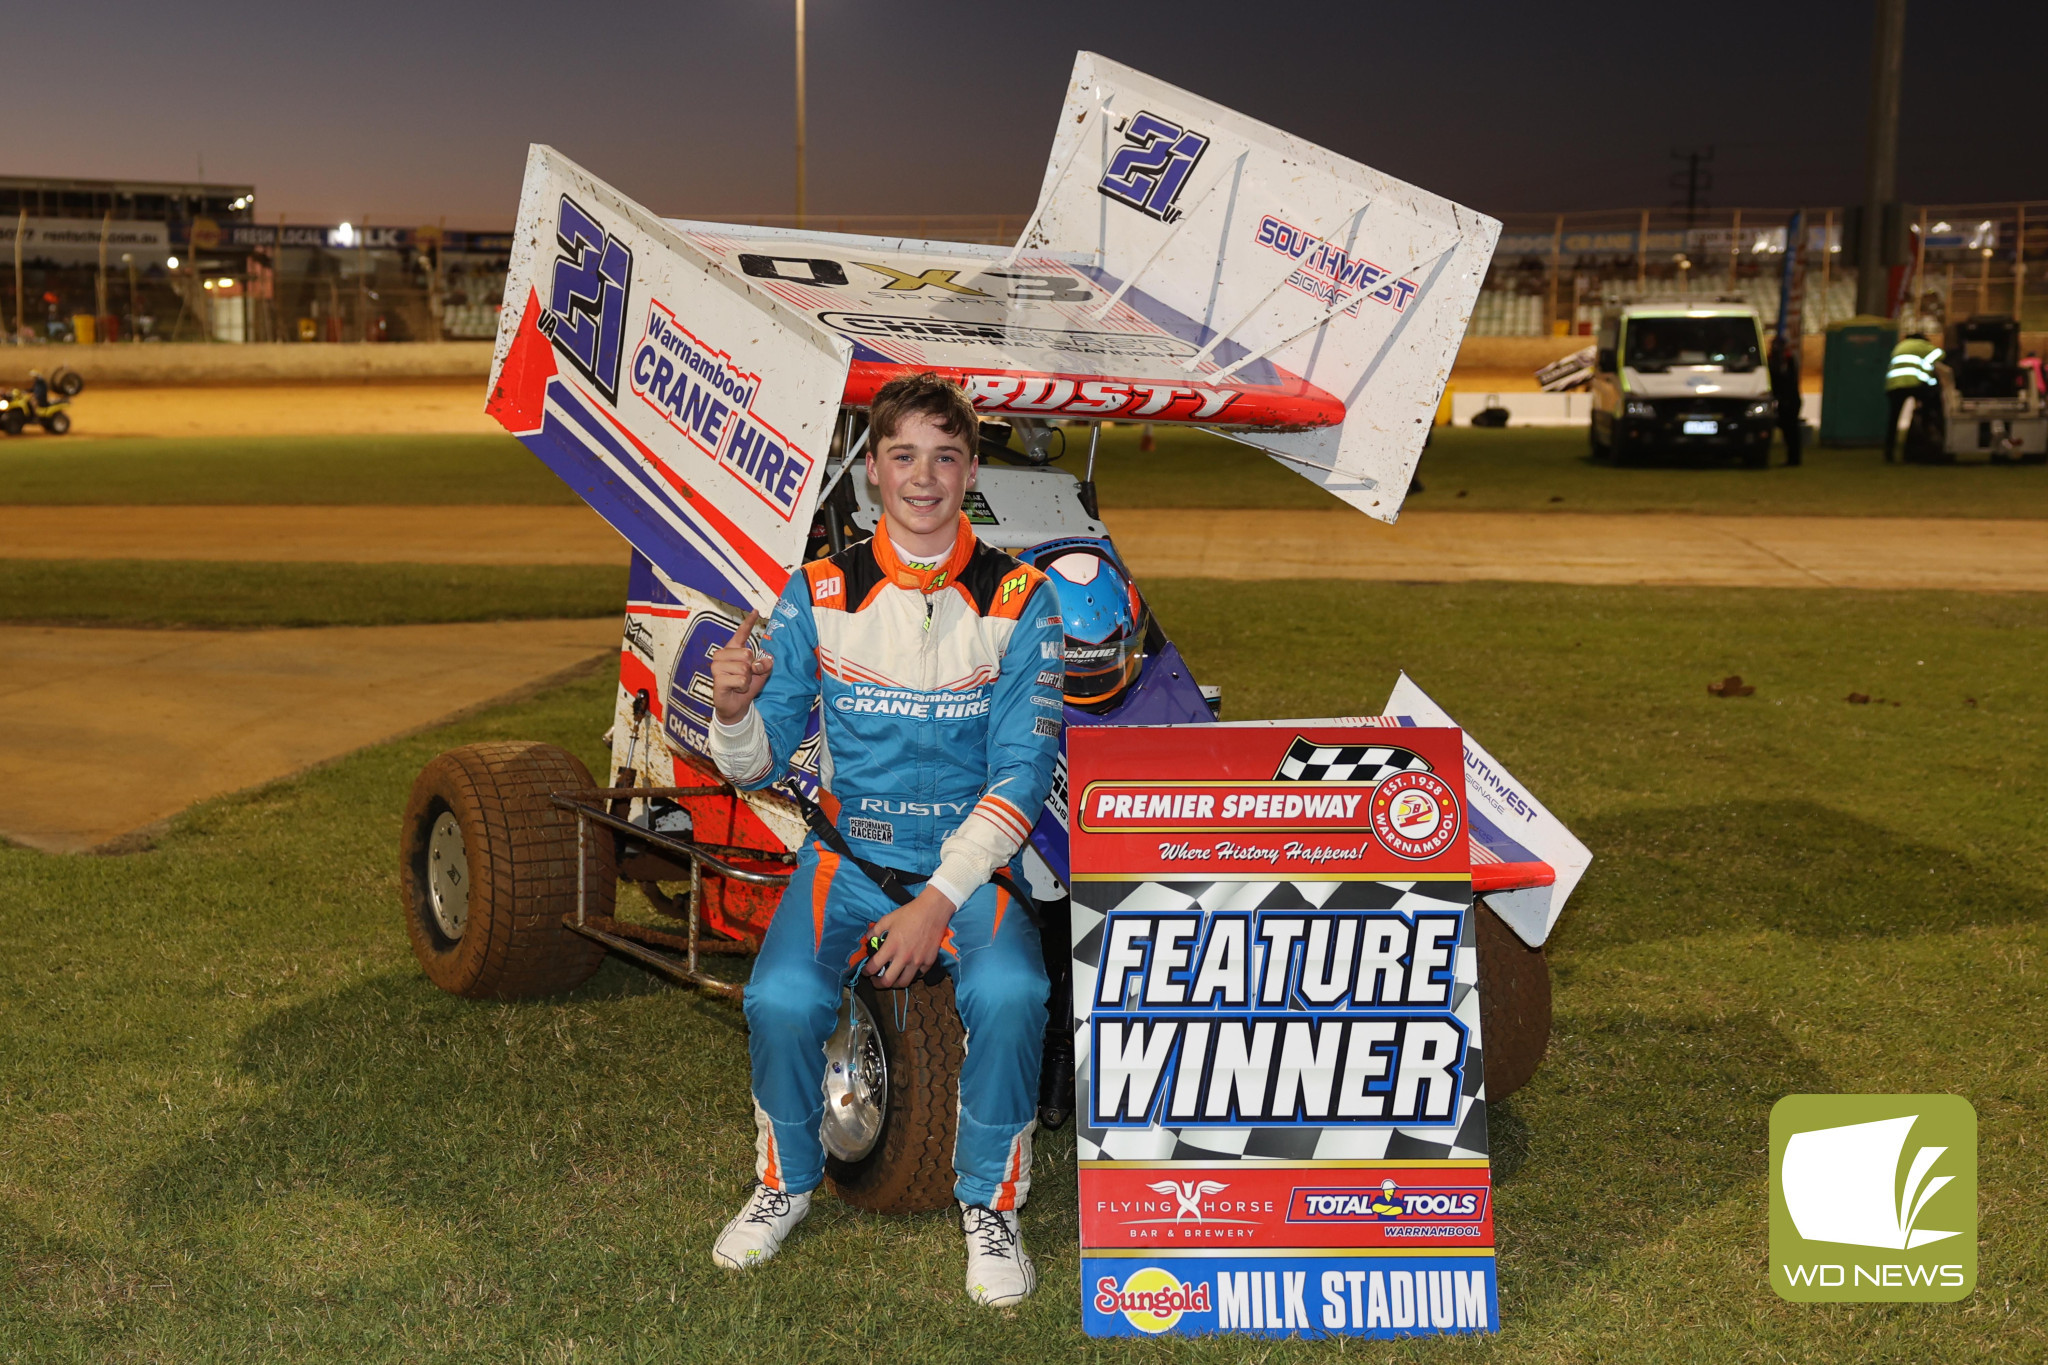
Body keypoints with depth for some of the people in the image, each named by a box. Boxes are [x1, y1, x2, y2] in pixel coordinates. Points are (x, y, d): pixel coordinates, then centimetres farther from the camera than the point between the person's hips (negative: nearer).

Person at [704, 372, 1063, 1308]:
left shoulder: (1019, 599, -2)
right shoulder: (819, 594, 1)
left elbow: (1021, 774, -7)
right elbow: (758, 765, 2)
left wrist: (937, 901, -17)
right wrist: (732, 710, -22)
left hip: (975, 858, -1)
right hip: (848, 853, 1)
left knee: (1010, 994, -30)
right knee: (781, 1000, -26)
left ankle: (991, 1203, -4)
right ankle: (786, 1180, 5)